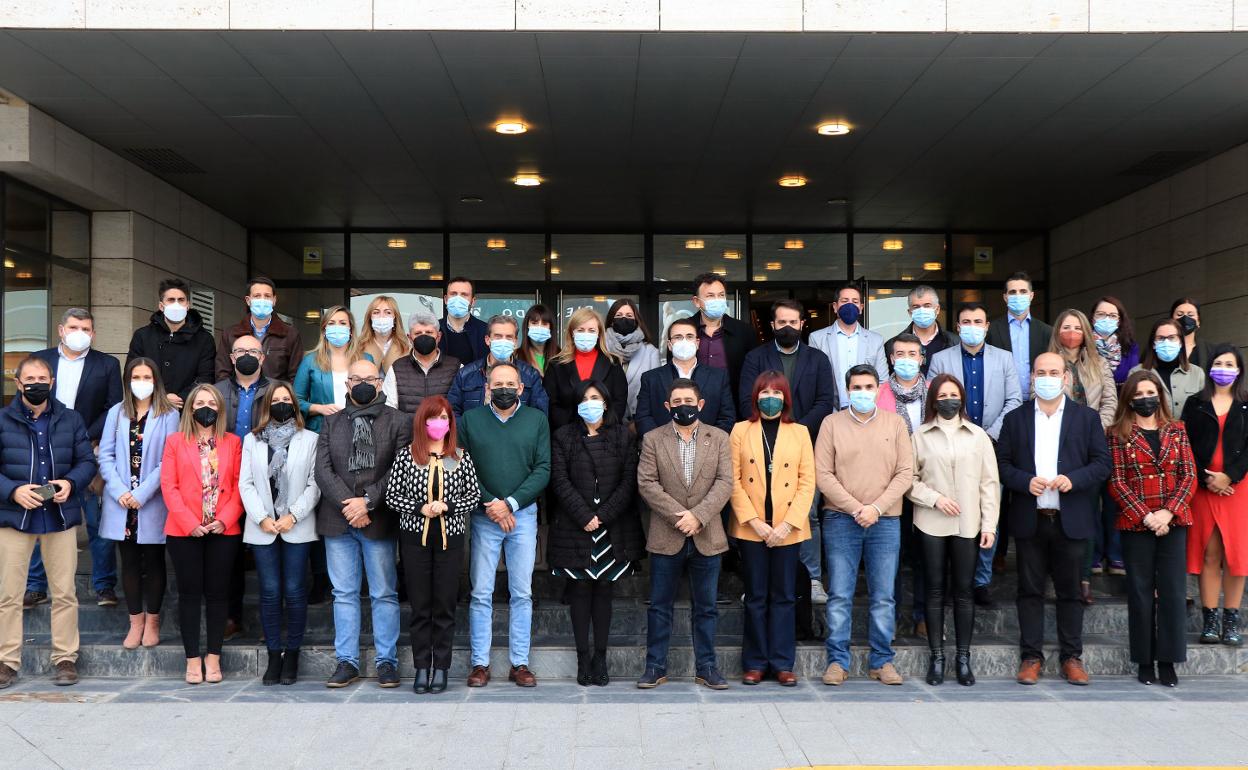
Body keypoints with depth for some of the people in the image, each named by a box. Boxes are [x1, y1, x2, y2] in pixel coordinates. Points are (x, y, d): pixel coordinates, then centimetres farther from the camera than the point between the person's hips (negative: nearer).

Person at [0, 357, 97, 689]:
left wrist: (71, 483, -11)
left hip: (60, 516, 1)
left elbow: (87, 461, 8)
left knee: (65, 593, 5)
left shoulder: (71, 420, 7)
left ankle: (65, 658, 15)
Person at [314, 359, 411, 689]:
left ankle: (387, 661, 10)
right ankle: (347, 662, 14)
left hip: (379, 521, -3)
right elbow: (322, 470, 3)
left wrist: (367, 501, -14)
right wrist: (349, 505, -10)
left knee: (384, 594, 2)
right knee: (344, 594, 8)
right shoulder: (331, 422, 13)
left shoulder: (398, 421, 4)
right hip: (338, 522, 3)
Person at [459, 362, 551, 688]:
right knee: (481, 593, 1)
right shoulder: (470, 419, 5)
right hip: (483, 516, -1)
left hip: (523, 514, 1)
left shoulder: (537, 420, 6)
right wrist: (491, 504, -10)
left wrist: (510, 503, -10)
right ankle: (480, 663, 10)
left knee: (522, 593, 5)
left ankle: (520, 663, 12)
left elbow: (543, 469, -1)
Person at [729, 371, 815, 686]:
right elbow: (733, 480, -1)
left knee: (784, 597, 6)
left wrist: (788, 523, -9)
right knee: (756, 597, 6)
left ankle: (783, 663, 13)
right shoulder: (741, 430, 5)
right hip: (751, 529, 0)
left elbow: (807, 482, 1)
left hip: (788, 529, 0)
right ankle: (755, 663, 14)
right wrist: (754, 521, -10)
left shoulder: (800, 432, 6)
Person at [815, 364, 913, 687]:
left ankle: (881, 660, 15)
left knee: (883, 596, 5)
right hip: (841, 519, -1)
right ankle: (837, 660, 8)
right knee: (839, 595, 0)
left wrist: (877, 508, -9)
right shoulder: (832, 423, 4)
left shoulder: (895, 423, 8)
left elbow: (905, 473, 2)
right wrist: (855, 508, -10)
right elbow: (823, 474, -2)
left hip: (885, 521, 1)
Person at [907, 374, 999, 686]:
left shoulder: (978, 435, 7)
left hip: (968, 525, 1)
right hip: (932, 523, -1)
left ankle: (963, 657, 13)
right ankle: (936, 657, 12)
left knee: (964, 590, 4)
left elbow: (989, 482, 5)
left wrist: (989, 524, 0)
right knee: (935, 589, 4)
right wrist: (934, 498, -12)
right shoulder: (920, 435, 4)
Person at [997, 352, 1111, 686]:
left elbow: (1102, 463, 2)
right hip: (1029, 520, 1)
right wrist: (1025, 481, -13)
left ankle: (1071, 657, 17)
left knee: (1070, 591, 7)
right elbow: (1002, 464, 5)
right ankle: (1031, 656, 13)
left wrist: (1074, 479, -14)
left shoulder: (1087, 417, 6)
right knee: (1030, 590, 5)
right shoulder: (1015, 419, 8)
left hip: (1071, 520, 0)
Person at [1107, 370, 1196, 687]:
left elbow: (1189, 475, 3)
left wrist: (1168, 512, -10)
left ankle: (1167, 661, 10)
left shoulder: (1176, 430, 9)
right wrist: (1146, 516, -12)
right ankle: (1145, 661, 13)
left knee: (1173, 591, 1)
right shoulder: (1119, 434, 2)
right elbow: (1116, 482, -4)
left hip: (1173, 522, 2)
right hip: (1136, 524, -2)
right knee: (1141, 593, 4)